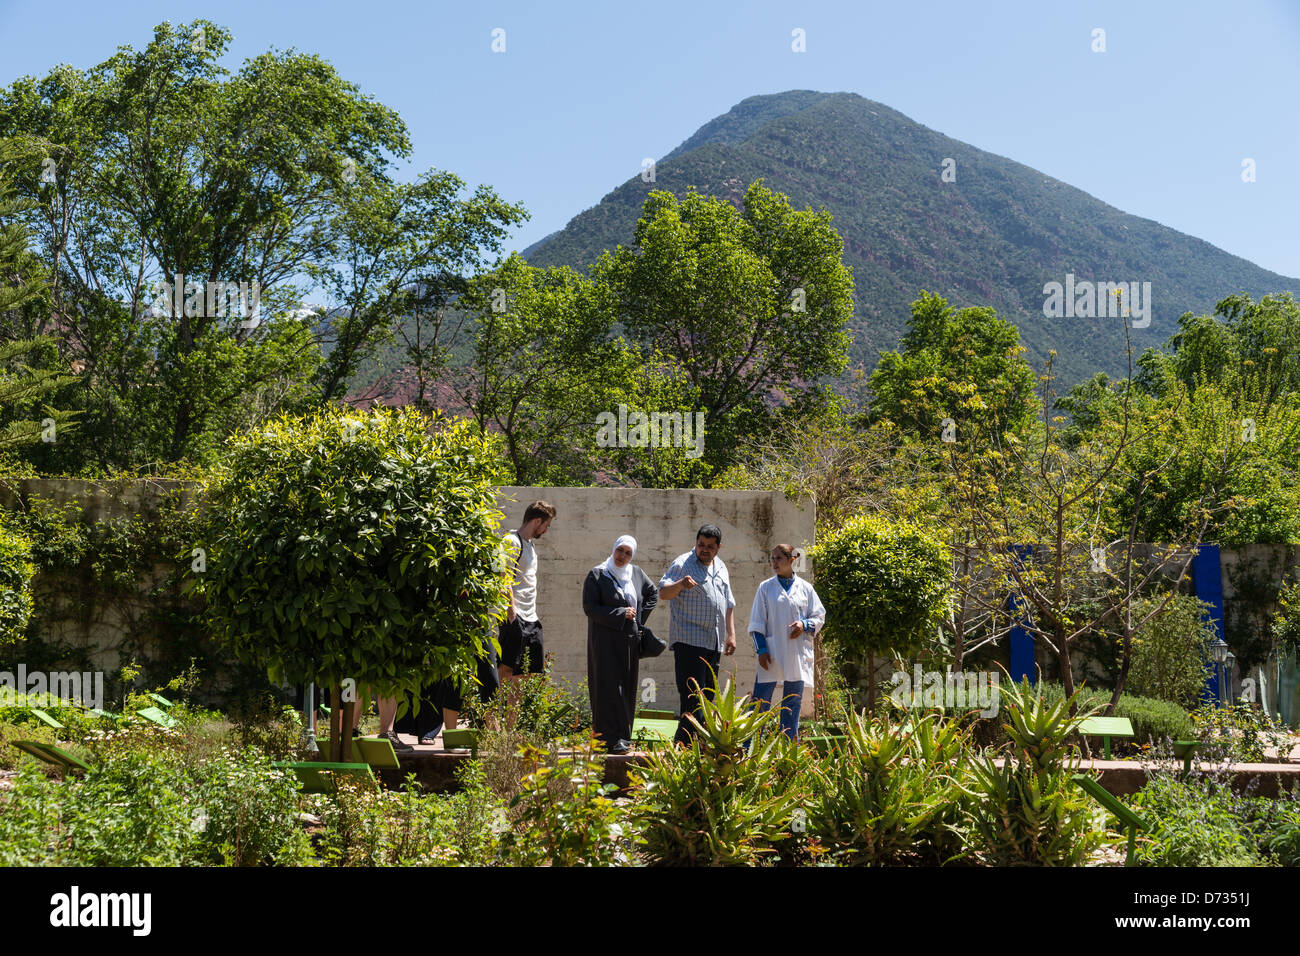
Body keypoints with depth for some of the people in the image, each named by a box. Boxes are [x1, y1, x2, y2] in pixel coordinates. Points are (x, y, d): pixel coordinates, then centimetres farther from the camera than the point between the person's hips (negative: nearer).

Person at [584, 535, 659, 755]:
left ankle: (623, 736, 12)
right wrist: (620, 614, -14)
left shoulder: (636, 573, 10)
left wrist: (640, 616, 11)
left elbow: (653, 592, 25)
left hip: (630, 640, 5)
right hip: (605, 640, -5)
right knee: (609, 687, -10)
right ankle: (611, 738, -11)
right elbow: (589, 607, -10)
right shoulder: (597, 575, -4)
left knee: (627, 688, 6)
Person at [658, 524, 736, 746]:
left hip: (714, 644, 7)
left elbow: (728, 604, 25)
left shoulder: (721, 568, 18)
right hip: (689, 641, -7)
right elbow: (663, 592, -14)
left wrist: (731, 634, 17)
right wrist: (680, 584, -34)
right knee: (693, 697, -14)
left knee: (708, 695, 7)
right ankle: (686, 745, -15)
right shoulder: (683, 564, -3)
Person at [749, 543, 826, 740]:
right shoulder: (766, 587, 4)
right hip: (772, 653, -1)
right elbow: (757, 622, 4)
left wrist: (804, 625, -10)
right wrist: (761, 649, -6)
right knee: (760, 701, -3)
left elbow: (819, 617, 10)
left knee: (792, 703, 7)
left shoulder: (805, 588, 6)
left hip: (797, 654, 1)